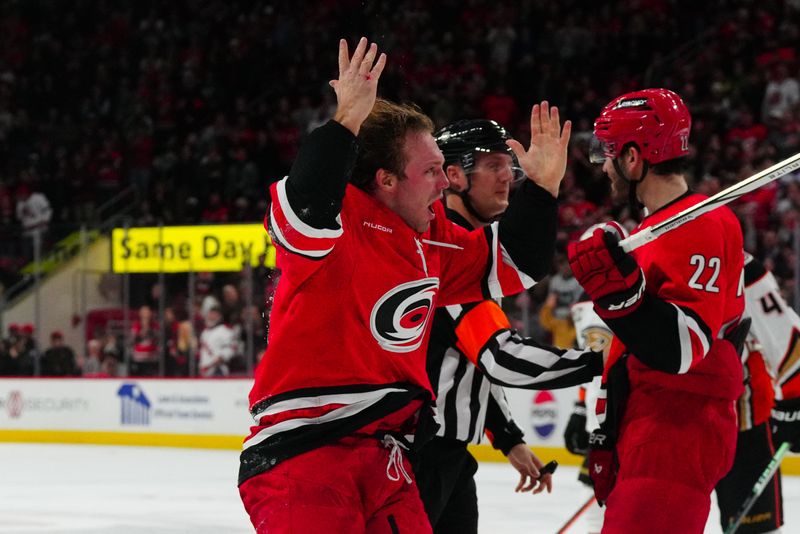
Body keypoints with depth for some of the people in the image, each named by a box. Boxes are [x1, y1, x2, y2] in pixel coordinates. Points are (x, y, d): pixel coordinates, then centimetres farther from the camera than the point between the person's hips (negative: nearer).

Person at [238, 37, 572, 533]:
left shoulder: (432, 237, 13)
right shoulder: (344, 217, -12)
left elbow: (508, 268, 24)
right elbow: (304, 217, -35)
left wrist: (541, 187, 16)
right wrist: (346, 125, -39)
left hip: (385, 458, 8)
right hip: (300, 452, -8)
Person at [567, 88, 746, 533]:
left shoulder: (702, 226, -13)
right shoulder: (657, 230, 20)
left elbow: (681, 349, -24)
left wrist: (620, 290, -35)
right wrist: (607, 436, 26)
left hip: (679, 434, -11)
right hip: (647, 433, 11)